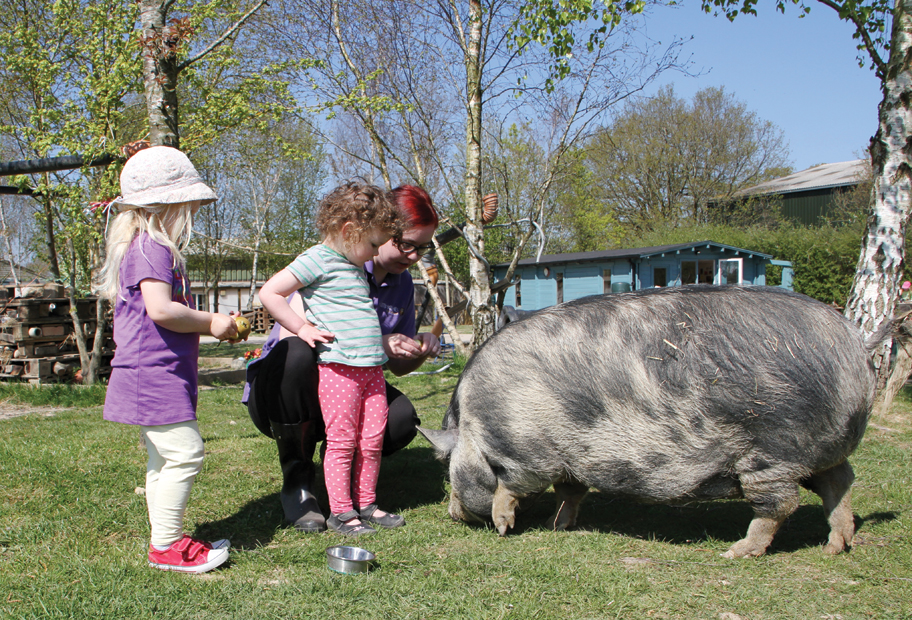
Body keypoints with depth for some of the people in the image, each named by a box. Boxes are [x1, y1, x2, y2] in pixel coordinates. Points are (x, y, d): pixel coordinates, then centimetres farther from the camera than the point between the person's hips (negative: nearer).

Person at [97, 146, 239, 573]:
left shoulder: (145, 248, 20)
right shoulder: (152, 249, -14)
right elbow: (160, 309, -27)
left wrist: (207, 325, 15)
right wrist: (209, 323, -13)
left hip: (157, 376, 11)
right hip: (153, 375, -11)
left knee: (163, 458, 15)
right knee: (184, 452, -10)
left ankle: (166, 539, 23)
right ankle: (166, 546, -1)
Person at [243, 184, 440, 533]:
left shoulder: (402, 284, 4)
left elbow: (398, 367, 11)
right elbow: (292, 332, -28)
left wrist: (419, 351, -13)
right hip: (277, 391, -4)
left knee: (401, 419, -25)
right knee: (295, 354, -39)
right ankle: (296, 484, -20)